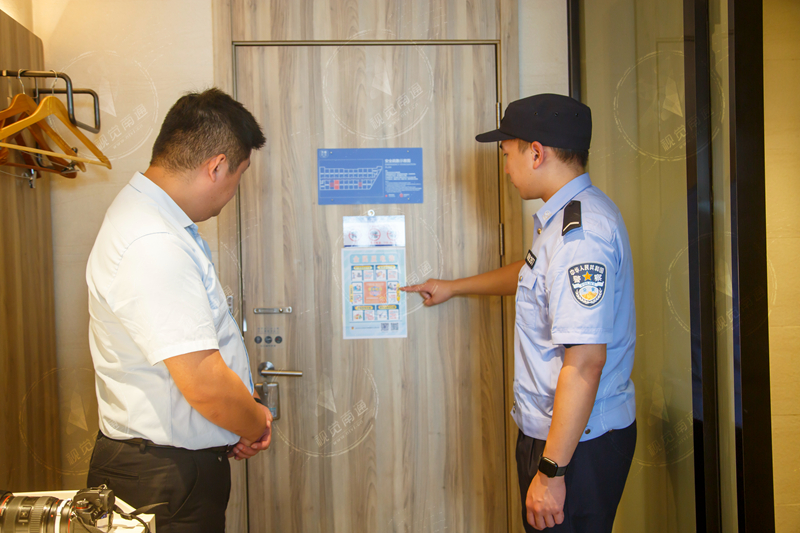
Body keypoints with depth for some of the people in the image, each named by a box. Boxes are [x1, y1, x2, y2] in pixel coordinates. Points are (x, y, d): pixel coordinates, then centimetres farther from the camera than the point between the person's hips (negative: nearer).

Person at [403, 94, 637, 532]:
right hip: (552, 429, 10)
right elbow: (532, 276, 31)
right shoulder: (570, 216, 11)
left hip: (578, 442, -10)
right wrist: (453, 287, 40)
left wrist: (551, 471, -25)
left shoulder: (579, 232, -24)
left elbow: (584, 363, -29)